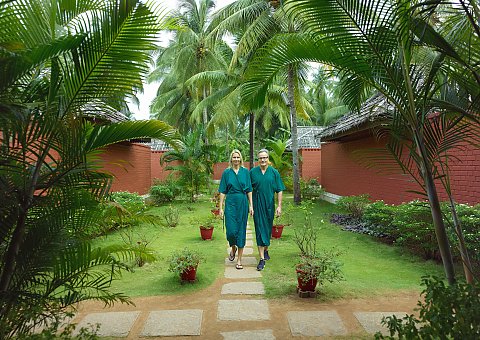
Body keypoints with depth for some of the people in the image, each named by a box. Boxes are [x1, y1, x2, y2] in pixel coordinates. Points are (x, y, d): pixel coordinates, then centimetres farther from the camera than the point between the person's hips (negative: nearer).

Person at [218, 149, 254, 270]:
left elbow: (249, 190, 6)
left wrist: (251, 205, 0)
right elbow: (222, 191, 3)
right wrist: (221, 207, -2)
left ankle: (239, 260, 12)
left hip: (243, 203, 1)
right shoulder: (226, 172, 3)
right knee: (231, 230, -5)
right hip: (230, 203, -1)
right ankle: (233, 248, 30)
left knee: (241, 230, 3)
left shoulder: (245, 171, 5)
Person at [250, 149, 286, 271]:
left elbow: (279, 190, 1)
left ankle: (265, 250, 38)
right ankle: (262, 259, -4)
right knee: (260, 230, -4)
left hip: (269, 205, 1)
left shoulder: (274, 172, 0)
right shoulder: (252, 172, 0)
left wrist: (279, 206, -6)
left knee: (268, 229, 14)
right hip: (257, 205, -1)